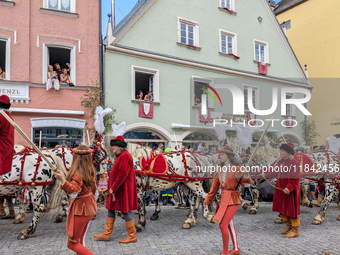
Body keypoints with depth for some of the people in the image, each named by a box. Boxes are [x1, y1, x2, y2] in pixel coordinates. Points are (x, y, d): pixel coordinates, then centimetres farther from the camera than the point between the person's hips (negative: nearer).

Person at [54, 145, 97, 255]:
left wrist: (63, 180, -46)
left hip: (80, 210, -8)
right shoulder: (91, 172, 1)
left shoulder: (77, 173, -22)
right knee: (80, 240, 23)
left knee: (73, 243, 4)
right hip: (90, 208, 8)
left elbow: (74, 193, -34)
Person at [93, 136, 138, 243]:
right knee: (111, 210, 14)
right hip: (116, 189, 10)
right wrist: (111, 187, 14)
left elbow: (123, 174, -24)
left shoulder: (125, 156, -18)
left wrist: (113, 188, -20)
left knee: (125, 211, -1)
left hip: (123, 189, -10)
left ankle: (132, 236, 11)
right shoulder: (120, 156, 16)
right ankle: (107, 234, 23)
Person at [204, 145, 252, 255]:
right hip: (223, 199, 7)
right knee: (229, 225, 16)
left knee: (223, 225, -11)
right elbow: (215, 186, 14)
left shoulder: (236, 168, -8)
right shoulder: (220, 170, 11)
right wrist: (208, 199, 13)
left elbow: (245, 181, -18)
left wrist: (246, 178, -41)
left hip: (232, 199, -7)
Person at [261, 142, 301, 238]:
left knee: (292, 210, 2)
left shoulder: (294, 163, -18)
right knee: (282, 209, 18)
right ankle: (288, 226, 37)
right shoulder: (280, 161, 7)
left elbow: (296, 179, -20)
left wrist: (289, 188, -29)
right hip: (280, 189, 8)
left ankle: (295, 231, 15)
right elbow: (275, 173, 16)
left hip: (290, 191, -8)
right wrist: (266, 175, 6)